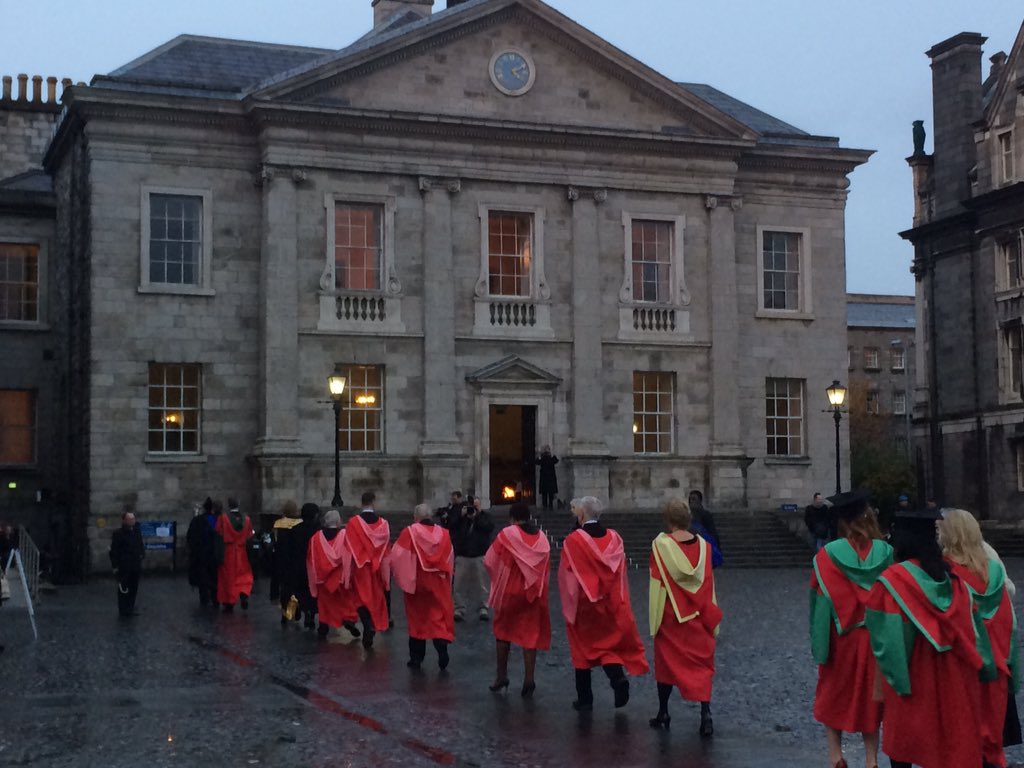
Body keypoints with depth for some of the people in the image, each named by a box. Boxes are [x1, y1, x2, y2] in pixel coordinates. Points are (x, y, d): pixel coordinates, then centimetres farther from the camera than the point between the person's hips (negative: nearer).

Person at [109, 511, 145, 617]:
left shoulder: (137, 532, 9)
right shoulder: (118, 533, -9)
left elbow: (141, 545, 21)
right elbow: (113, 551, -8)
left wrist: (142, 554, 4)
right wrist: (115, 566, -11)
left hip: (136, 566, 6)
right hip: (123, 567, -6)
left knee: (134, 588, 12)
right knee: (123, 589, -2)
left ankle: (130, 608, 23)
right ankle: (123, 610, 7)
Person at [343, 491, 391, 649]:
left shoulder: (353, 523, -10)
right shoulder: (383, 524, -3)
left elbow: (349, 550, -9)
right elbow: (386, 552, 1)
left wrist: (348, 575, -5)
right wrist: (386, 576, 7)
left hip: (360, 570, -2)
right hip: (377, 571, 2)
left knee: (362, 601, 4)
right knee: (375, 600, 13)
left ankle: (369, 626, -22)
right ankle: (369, 638, 17)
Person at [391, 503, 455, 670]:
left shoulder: (409, 533, -10)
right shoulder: (443, 534, 0)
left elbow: (396, 556, -8)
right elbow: (450, 559, 9)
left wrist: (402, 577, 7)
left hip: (416, 582, -1)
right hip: (438, 584, 1)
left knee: (417, 620, 10)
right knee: (439, 618, 5)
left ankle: (416, 658, 14)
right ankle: (442, 649, -17)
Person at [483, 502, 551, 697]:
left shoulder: (507, 534, -10)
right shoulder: (542, 538, 2)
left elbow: (489, 561, -5)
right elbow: (546, 568, 9)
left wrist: (497, 576, 14)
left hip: (509, 591, -3)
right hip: (534, 593, 3)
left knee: (503, 631, 14)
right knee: (530, 634, 6)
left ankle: (502, 676, 16)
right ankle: (528, 680, 0)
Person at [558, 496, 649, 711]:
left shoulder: (573, 541, -14)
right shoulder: (614, 538, -2)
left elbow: (566, 576, -9)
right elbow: (620, 573, 4)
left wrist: (569, 604, 3)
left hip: (583, 605, -3)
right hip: (610, 605, 3)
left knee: (582, 648, 10)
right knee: (609, 643, 13)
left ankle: (585, 699, 14)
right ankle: (618, 676, -16)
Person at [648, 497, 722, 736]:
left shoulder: (661, 545, -14)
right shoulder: (703, 545, -4)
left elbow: (657, 584, -12)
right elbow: (709, 584, 1)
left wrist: (655, 621, -5)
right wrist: (712, 619, 9)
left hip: (670, 617, -2)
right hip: (698, 617, 2)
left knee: (666, 663, 14)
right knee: (701, 665, 7)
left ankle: (663, 714, 23)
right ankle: (706, 714, -9)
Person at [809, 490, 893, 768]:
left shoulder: (828, 554, -13)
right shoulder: (885, 551, -7)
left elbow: (820, 599, -10)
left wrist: (819, 641, -3)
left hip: (840, 635, -2)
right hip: (876, 636, 2)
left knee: (834, 693, 14)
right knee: (869, 695, 13)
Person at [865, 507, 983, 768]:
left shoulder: (892, 581, -15)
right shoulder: (953, 579, 0)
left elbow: (884, 639, -15)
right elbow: (969, 632, 1)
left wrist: (879, 686, -8)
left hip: (910, 678, -4)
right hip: (951, 680, 4)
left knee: (903, 746, 9)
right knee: (950, 746, 13)